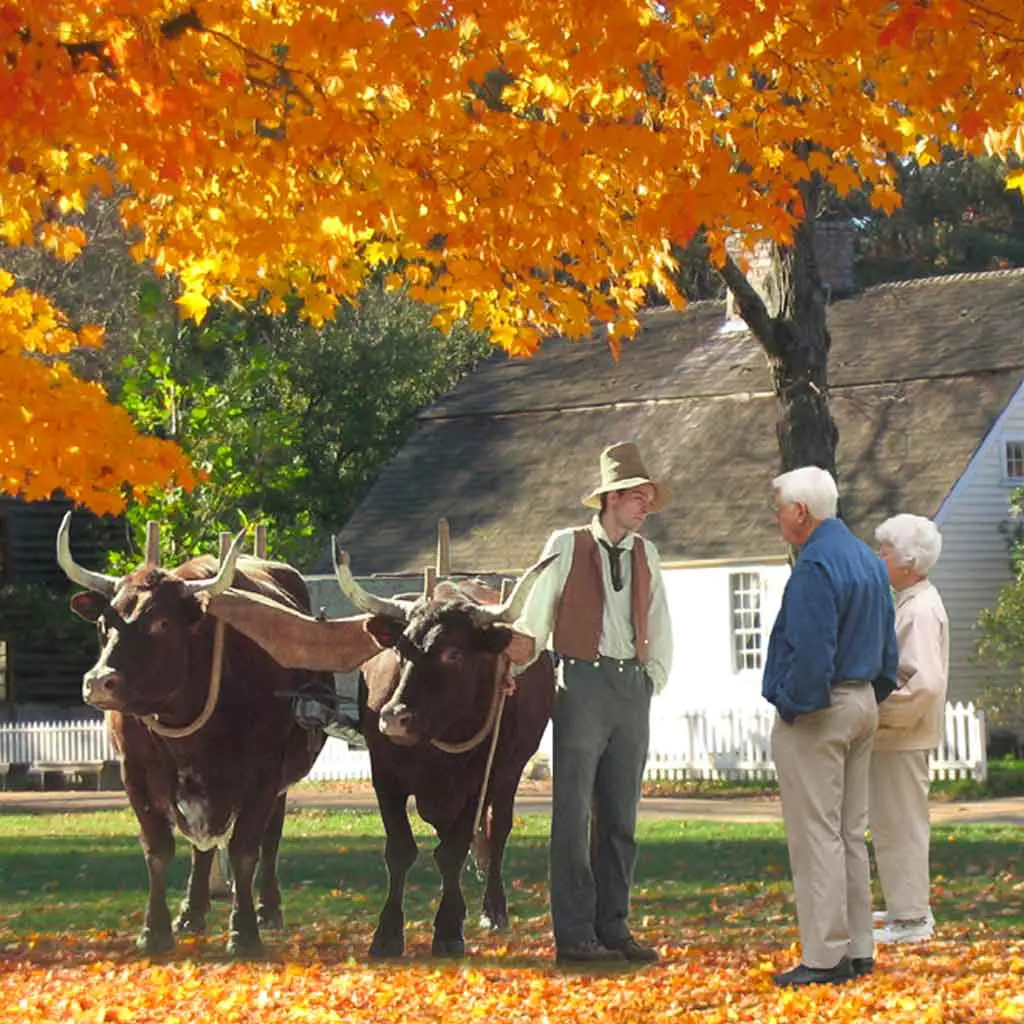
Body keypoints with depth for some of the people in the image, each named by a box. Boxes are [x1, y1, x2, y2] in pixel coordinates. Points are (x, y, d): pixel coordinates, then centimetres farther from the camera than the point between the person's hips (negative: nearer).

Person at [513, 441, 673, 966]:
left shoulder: (645, 554, 14)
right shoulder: (567, 546, 1)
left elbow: (660, 627, 22)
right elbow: (535, 617, 3)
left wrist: (653, 680, 13)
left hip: (632, 686, 5)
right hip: (582, 681, -5)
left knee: (621, 818, 6)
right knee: (573, 814, -6)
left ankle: (613, 928, 12)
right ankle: (573, 936, -5)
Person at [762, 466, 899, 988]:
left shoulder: (815, 566, -18)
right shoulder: (867, 559, 13)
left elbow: (811, 652, -23)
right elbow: (886, 644, 18)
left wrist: (793, 707, -13)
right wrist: (874, 691, 20)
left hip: (816, 711, -10)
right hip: (862, 706, 10)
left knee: (816, 836, -6)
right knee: (851, 834, 14)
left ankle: (824, 956, -6)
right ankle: (858, 949, 17)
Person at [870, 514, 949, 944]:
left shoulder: (920, 610, -19)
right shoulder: (909, 603, 13)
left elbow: (925, 684, -28)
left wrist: (882, 715, -20)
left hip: (903, 739, -10)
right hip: (892, 736, 10)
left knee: (900, 827, -3)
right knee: (893, 825, 19)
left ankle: (910, 920, 3)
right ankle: (907, 908, 29)